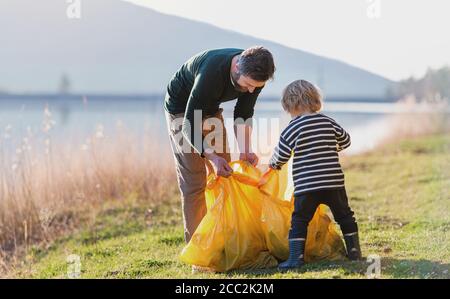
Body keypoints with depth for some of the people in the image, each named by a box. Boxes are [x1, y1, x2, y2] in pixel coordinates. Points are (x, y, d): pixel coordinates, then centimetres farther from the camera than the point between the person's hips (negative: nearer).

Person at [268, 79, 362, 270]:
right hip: (334, 183, 4)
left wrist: (273, 164, 20)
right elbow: (345, 140, 23)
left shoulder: (293, 128, -5)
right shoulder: (328, 122, 8)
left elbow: (280, 156, -2)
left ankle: (296, 257, -4)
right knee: (344, 216, 18)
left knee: (299, 220, 3)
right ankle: (354, 251, 23)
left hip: (306, 186, -4)